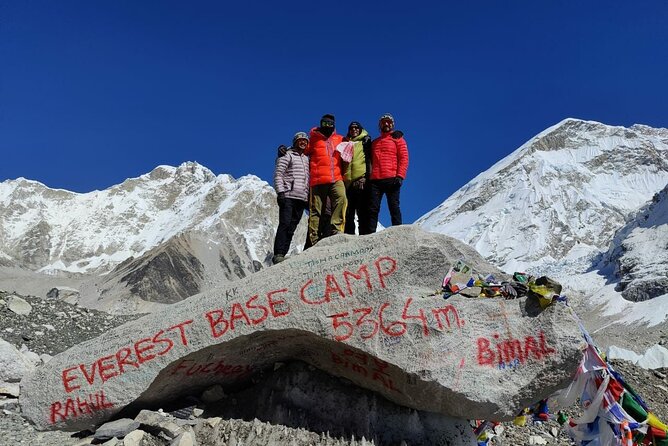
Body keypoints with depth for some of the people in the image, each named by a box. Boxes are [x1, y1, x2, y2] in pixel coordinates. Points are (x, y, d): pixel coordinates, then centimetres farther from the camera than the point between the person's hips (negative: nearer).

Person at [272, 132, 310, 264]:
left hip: (302, 198, 6)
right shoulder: (287, 155, 5)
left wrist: (309, 197, 19)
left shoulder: (306, 158, 24)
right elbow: (278, 175, -4)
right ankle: (278, 254, -16)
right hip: (288, 196, -6)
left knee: (292, 228, 1)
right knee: (285, 224, -14)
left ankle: (282, 254, 1)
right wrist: (280, 192, -14)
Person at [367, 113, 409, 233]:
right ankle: (370, 234, -4)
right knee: (373, 208, -3)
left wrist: (400, 176, -11)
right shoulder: (374, 142, 25)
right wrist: (368, 176, 12)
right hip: (375, 180, 4)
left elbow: (404, 158, 1)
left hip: (391, 179, -4)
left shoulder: (397, 138, 12)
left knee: (394, 207, -6)